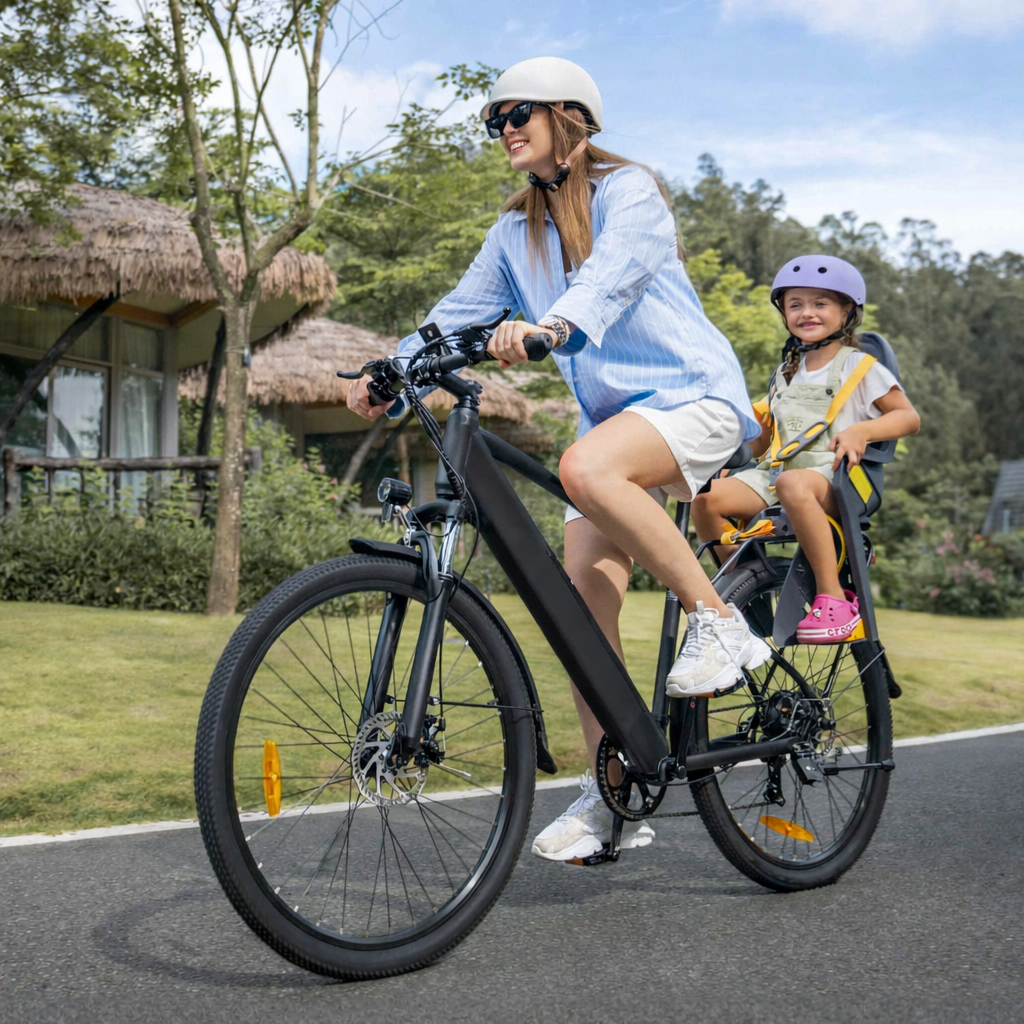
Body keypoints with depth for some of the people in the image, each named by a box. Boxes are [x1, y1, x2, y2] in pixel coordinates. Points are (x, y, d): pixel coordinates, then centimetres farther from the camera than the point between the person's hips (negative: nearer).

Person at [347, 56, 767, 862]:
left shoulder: (629, 191, -6)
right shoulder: (517, 233, 14)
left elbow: (613, 272, -27)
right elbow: (461, 313, 8)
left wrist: (552, 325, -47)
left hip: (693, 394, -7)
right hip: (614, 415, 7)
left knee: (586, 466, -38)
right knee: (582, 605, -6)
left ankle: (719, 622, -23)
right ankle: (613, 798, 3)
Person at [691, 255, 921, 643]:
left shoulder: (860, 367, 8)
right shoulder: (786, 373, 25)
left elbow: (909, 417, 3)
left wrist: (861, 430, -14)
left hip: (834, 475, -5)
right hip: (776, 469, 6)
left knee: (793, 484, -43)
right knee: (706, 498, -22)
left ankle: (833, 598, -34)